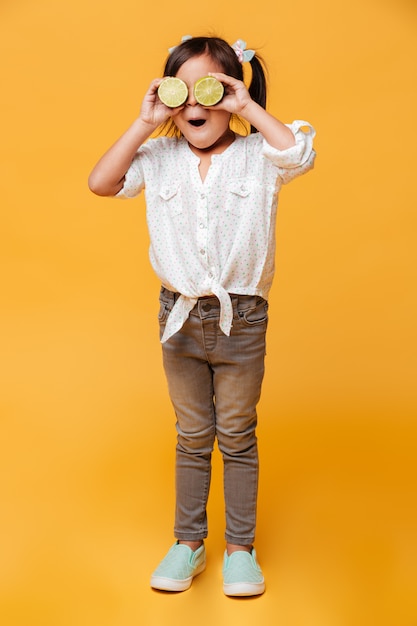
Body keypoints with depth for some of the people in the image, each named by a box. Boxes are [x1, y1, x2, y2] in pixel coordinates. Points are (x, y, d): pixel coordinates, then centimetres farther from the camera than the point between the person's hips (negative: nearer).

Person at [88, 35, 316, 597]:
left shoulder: (258, 154, -6)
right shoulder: (159, 157, 1)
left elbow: (301, 154, -25)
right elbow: (100, 182, -6)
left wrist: (250, 108, -17)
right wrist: (144, 124, -9)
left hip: (241, 318, -2)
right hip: (180, 315, 2)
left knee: (237, 436, 12)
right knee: (192, 437, 15)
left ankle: (240, 547, 29)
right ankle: (189, 542, 32)